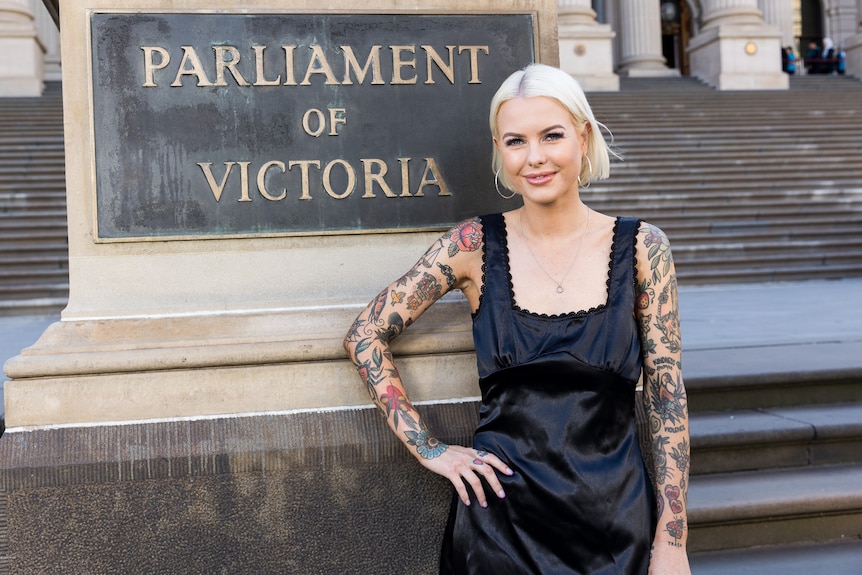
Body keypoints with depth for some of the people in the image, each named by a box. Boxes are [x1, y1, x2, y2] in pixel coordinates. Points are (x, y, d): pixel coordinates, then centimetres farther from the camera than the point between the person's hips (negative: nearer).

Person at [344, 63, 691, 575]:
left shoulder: (641, 247, -4)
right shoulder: (475, 246, -5)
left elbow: (668, 399, -3)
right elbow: (365, 337, 0)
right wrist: (430, 450, -3)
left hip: (615, 515, 1)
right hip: (502, 513, 0)